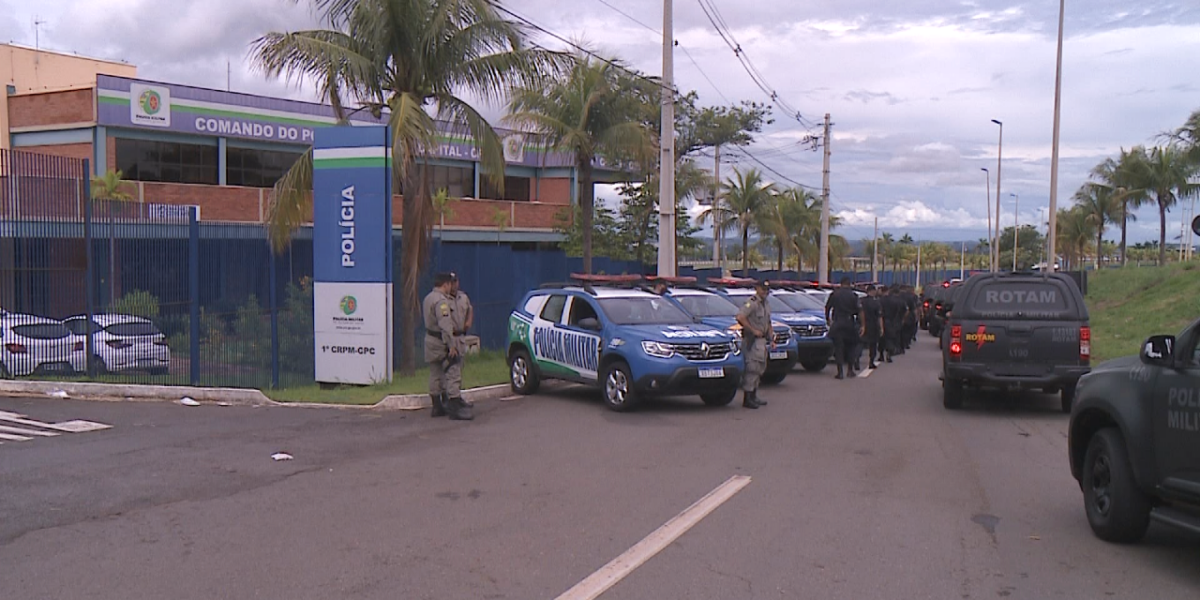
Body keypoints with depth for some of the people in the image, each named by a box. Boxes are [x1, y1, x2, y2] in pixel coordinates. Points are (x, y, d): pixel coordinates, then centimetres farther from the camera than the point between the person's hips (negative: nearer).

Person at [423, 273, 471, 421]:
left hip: (430, 340, 10)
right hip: (441, 342, -10)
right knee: (453, 374, -10)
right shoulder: (441, 301, -19)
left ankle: (437, 406, 21)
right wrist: (451, 346, -25)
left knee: (435, 375, 15)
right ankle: (456, 409, -14)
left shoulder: (428, 298, 14)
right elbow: (445, 325, -25)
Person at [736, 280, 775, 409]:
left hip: (762, 340, 10)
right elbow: (740, 317, -27)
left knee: (759, 369, 14)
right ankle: (747, 399, -8)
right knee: (752, 368, -10)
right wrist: (753, 330, -22)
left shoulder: (766, 305, 16)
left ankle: (753, 396, 23)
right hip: (752, 340, -10)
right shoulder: (752, 303, -14)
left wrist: (771, 340, 17)